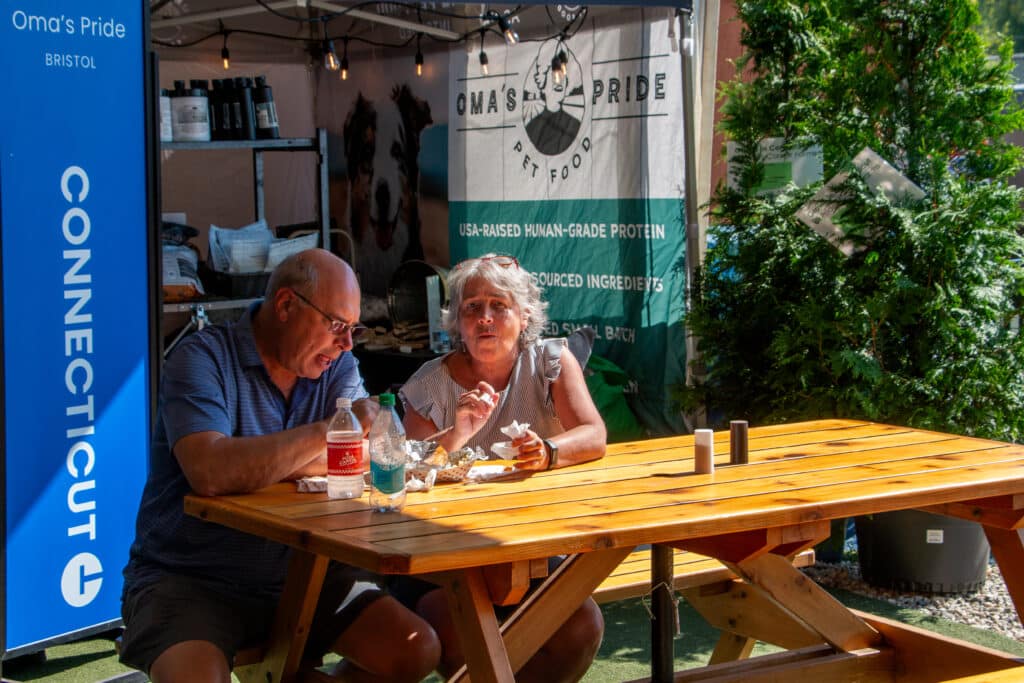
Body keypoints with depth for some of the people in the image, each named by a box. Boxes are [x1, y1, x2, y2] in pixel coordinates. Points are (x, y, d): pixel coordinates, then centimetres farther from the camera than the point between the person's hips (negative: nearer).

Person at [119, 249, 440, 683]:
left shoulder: (337, 365, 5)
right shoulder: (204, 358, -12)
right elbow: (209, 472, -29)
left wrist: (255, 464, -20)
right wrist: (329, 431, -23)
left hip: (298, 573, 6)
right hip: (189, 579, -5)